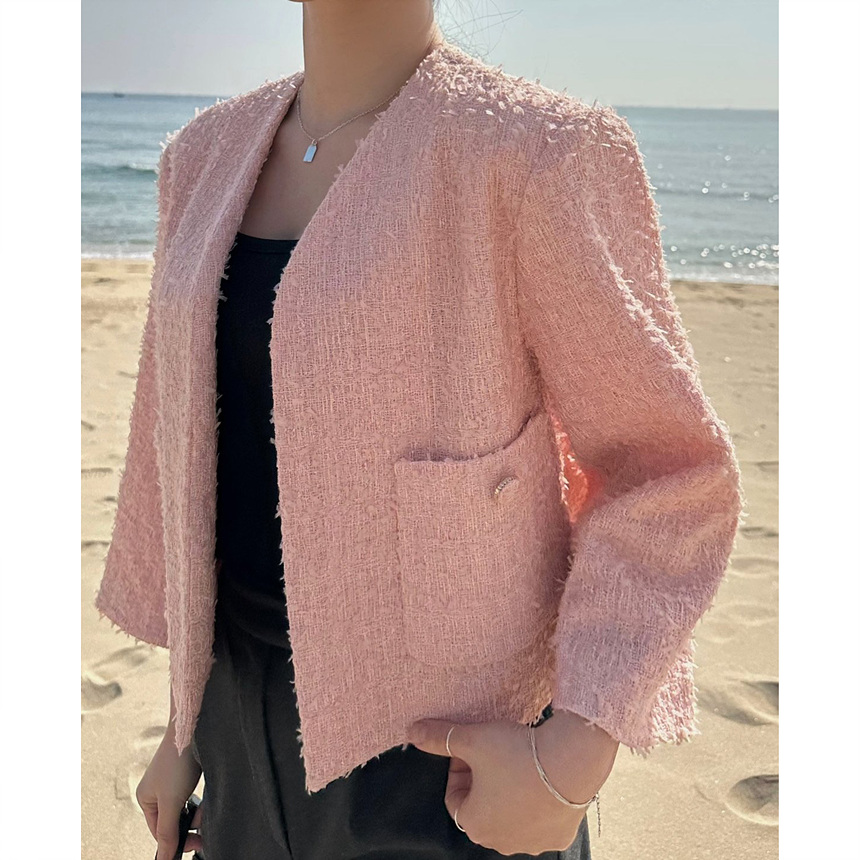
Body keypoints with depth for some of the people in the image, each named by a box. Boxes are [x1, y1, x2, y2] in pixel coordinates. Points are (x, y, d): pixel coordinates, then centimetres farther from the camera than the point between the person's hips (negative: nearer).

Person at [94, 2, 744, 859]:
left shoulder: (540, 151, -15)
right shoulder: (208, 155, 3)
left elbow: (667, 473, -11)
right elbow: (194, 460, 8)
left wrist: (576, 755, -20)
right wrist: (182, 723, 13)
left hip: (450, 744, -5)